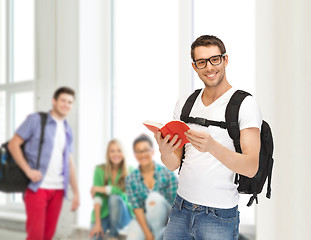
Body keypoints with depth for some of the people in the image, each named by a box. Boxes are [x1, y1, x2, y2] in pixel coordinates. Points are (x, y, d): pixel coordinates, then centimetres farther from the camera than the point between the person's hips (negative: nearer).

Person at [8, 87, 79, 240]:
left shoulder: (67, 131, 16)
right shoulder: (36, 120, 1)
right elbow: (13, 144, -3)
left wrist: (76, 192, 12)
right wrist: (28, 170, -14)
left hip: (58, 189, 5)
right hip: (37, 187, -5)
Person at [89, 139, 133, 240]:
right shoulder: (100, 169, -4)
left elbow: (122, 190, -21)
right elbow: (97, 197, -11)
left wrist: (97, 188, -12)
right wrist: (97, 223, -19)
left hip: (122, 215, 2)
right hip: (102, 214, -1)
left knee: (115, 197, -30)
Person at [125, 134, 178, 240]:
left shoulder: (167, 174, -12)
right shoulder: (131, 179, -7)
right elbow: (137, 208, -11)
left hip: (165, 218, 0)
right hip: (144, 219, 0)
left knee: (154, 197, -31)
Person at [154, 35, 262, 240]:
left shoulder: (245, 104, -7)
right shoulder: (185, 103, 9)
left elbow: (251, 167, -16)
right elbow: (174, 164, 8)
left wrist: (212, 146, -31)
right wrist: (164, 150, -15)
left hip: (220, 216, -4)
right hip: (181, 209, 5)